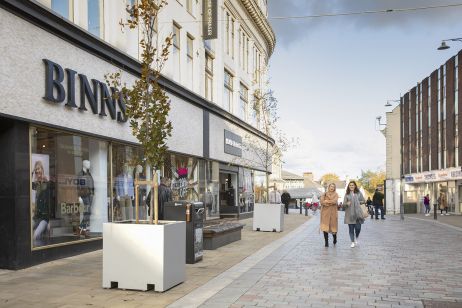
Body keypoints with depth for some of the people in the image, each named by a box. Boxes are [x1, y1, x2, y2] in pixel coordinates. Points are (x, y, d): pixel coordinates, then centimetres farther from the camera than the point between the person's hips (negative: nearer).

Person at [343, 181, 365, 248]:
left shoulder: (358, 193, 6)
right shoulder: (347, 194, 5)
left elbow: (363, 201, 13)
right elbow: (344, 204, 3)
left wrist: (358, 202, -3)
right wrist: (347, 203, -18)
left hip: (357, 213, 0)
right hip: (350, 214, 0)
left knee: (358, 228, -4)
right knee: (351, 228, 2)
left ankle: (356, 239, 25)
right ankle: (353, 242, 12)